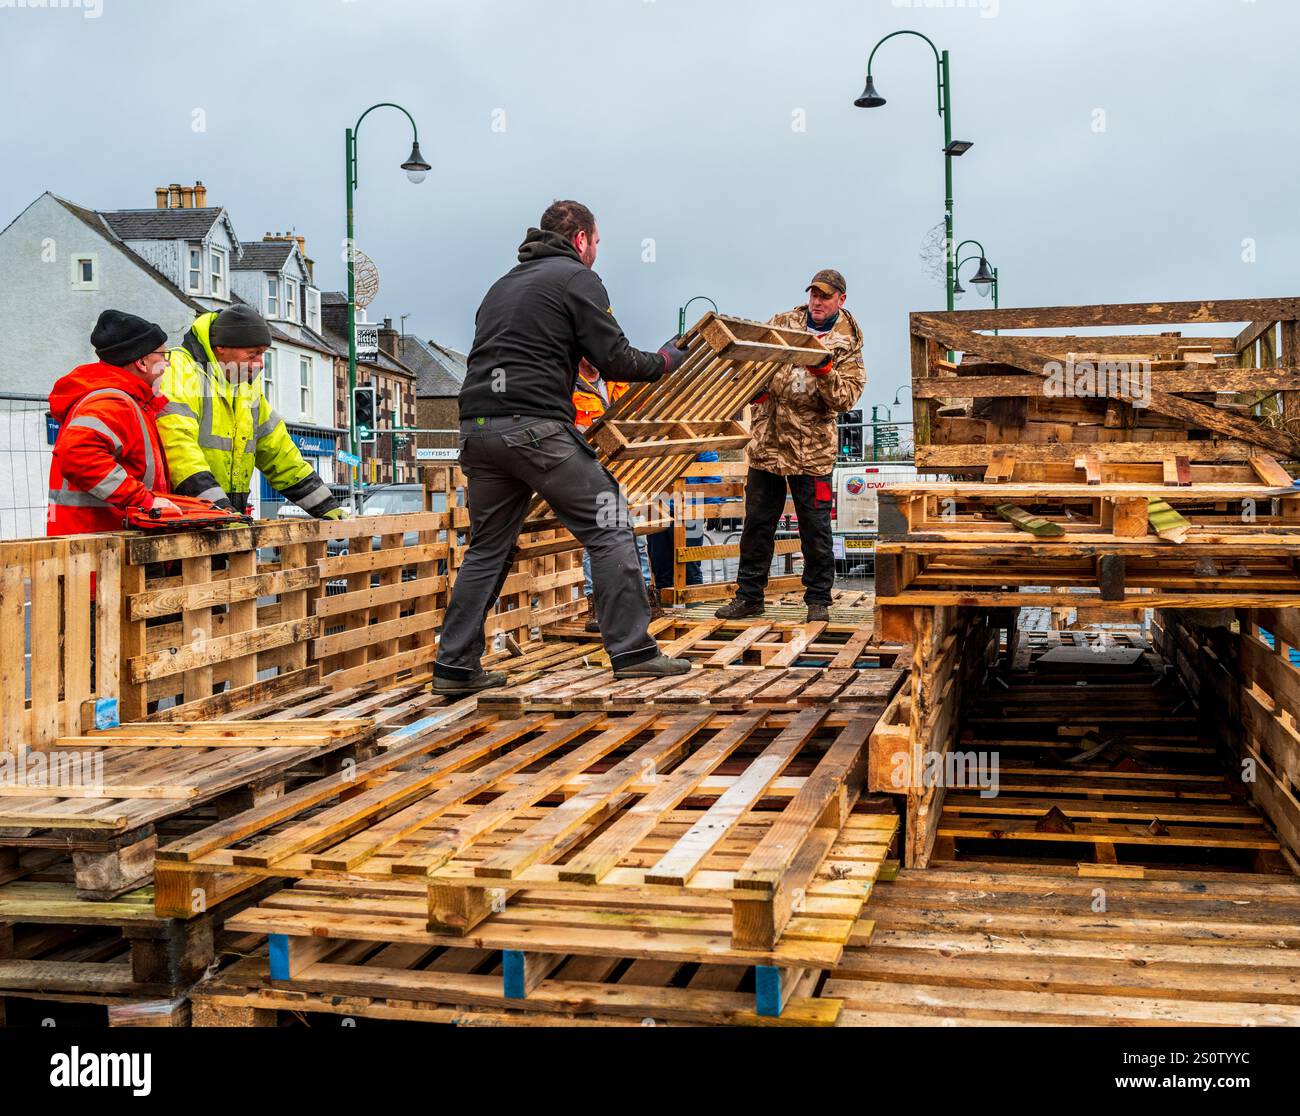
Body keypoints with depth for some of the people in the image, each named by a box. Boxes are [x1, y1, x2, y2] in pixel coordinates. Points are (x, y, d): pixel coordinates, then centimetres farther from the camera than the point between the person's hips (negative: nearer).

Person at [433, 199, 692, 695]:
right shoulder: (578, 278, 4)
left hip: (477, 426, 7)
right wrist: (665, 361, 16)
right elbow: (615, 359, -3)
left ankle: (455, 666, 13)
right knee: (608, 528, 1)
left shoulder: (504, 283, 27)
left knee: (487, 548, 14)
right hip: (536, 427, -7)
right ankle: (632, 651, -1)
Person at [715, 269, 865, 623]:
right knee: (757, 522, 9)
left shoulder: (847, 345, -1)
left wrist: (823, 370, -26)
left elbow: (846, 397, -10)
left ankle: (818, 599, 15)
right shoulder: (783, 322, 8)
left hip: (812, 448, -3)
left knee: (815, 527, 2)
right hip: (766, 441, 3)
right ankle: (749, 596, 20)